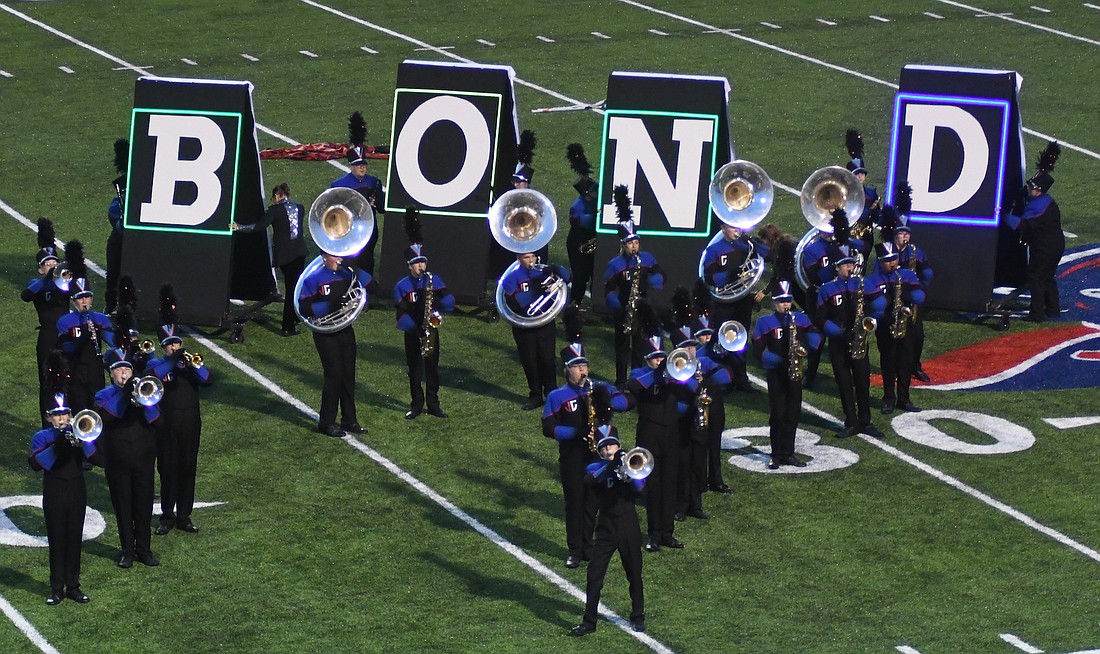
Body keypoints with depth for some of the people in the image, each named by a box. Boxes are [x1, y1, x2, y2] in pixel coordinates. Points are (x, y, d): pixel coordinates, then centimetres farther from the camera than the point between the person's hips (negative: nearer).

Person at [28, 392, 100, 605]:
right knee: (57, 541, 0)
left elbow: (97, 458, -6)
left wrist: (83, 441, -22)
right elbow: (35, 463, -17)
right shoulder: (42, 438, 0)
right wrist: (56, 447, -26)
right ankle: (56, 589, 6)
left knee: (74, 540, 6)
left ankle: (73, 586, 13)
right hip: (54, 495, -2)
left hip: (77, 493, 2)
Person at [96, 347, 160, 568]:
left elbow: (156, 421, -4)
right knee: (122, 506, 5)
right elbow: (106, 417, -20)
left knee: (144, 505, 5)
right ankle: (127, 550, 14)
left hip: (143, 459, 1)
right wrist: (124, 394, -25)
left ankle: (144, 548, 15)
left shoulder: (142, 390, 7)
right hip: (117, 462, -1)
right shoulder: (104, 396, 3)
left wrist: (144, 401, -20)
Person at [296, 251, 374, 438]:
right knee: (334, 376, -8)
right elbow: (304, 309, -14)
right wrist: (330, 305, -23)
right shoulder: (313, 279, -7)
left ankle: (349, 420, 18)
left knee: (348, 375, 8)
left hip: (346, 331, 6)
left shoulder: (346, 274, 9)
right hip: (326, 335, -6)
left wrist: (356, 271, -7)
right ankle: (326, 423, 1)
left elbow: (372, 287, 7)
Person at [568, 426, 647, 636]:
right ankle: (589, 622, -1)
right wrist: (611, 464, -32)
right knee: (594, 576, -6)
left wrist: (629, 477, -30)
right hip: (606, 530, -1)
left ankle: (638, 617, 27)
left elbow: (640, 488, -11)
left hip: (629, 528, 1)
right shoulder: (595, 468, 3)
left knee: (634, 575, 11)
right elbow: (591, 478, -21)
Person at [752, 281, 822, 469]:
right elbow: (759, 349, -6)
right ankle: (777, 456, 2)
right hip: (775, 374, -4)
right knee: (777, 415, -3)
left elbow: (815, 334, 6)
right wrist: (778, 360, -17)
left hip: (794, 374, 4)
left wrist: (806, 348, -13)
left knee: (793, 414, 7)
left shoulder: (800, 319, 9)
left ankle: (788, 454, 15)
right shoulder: (765, 322, -1)